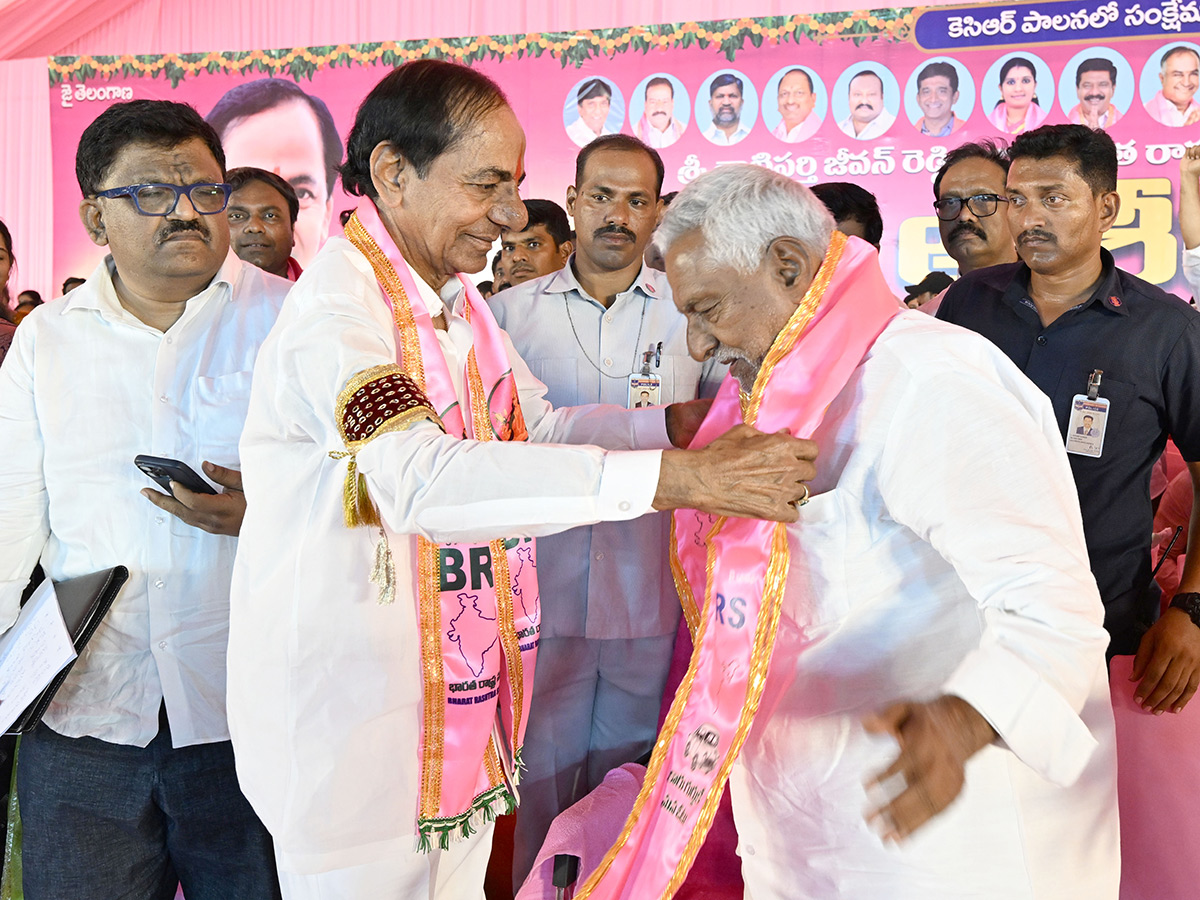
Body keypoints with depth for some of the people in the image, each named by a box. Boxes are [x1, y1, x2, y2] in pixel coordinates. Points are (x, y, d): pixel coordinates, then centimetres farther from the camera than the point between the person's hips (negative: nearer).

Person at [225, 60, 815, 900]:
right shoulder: (337, 308, -21)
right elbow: (423, 477, -36)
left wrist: (690, 419, -2)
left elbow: (540, 427, 14)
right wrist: (674, 477, -38)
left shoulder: (456, 298, 9)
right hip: (354, 722, -8)